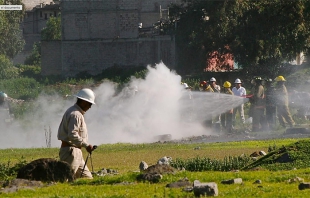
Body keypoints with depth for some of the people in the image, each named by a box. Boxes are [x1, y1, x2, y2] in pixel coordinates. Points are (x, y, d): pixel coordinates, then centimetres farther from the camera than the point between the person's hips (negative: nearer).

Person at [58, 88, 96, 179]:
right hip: (70, 151, -11)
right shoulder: (75, 114, -15)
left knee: (87, 178, 10)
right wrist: (86, 145, -20)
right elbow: (72, 135, -25)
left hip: (76, 152, 11)